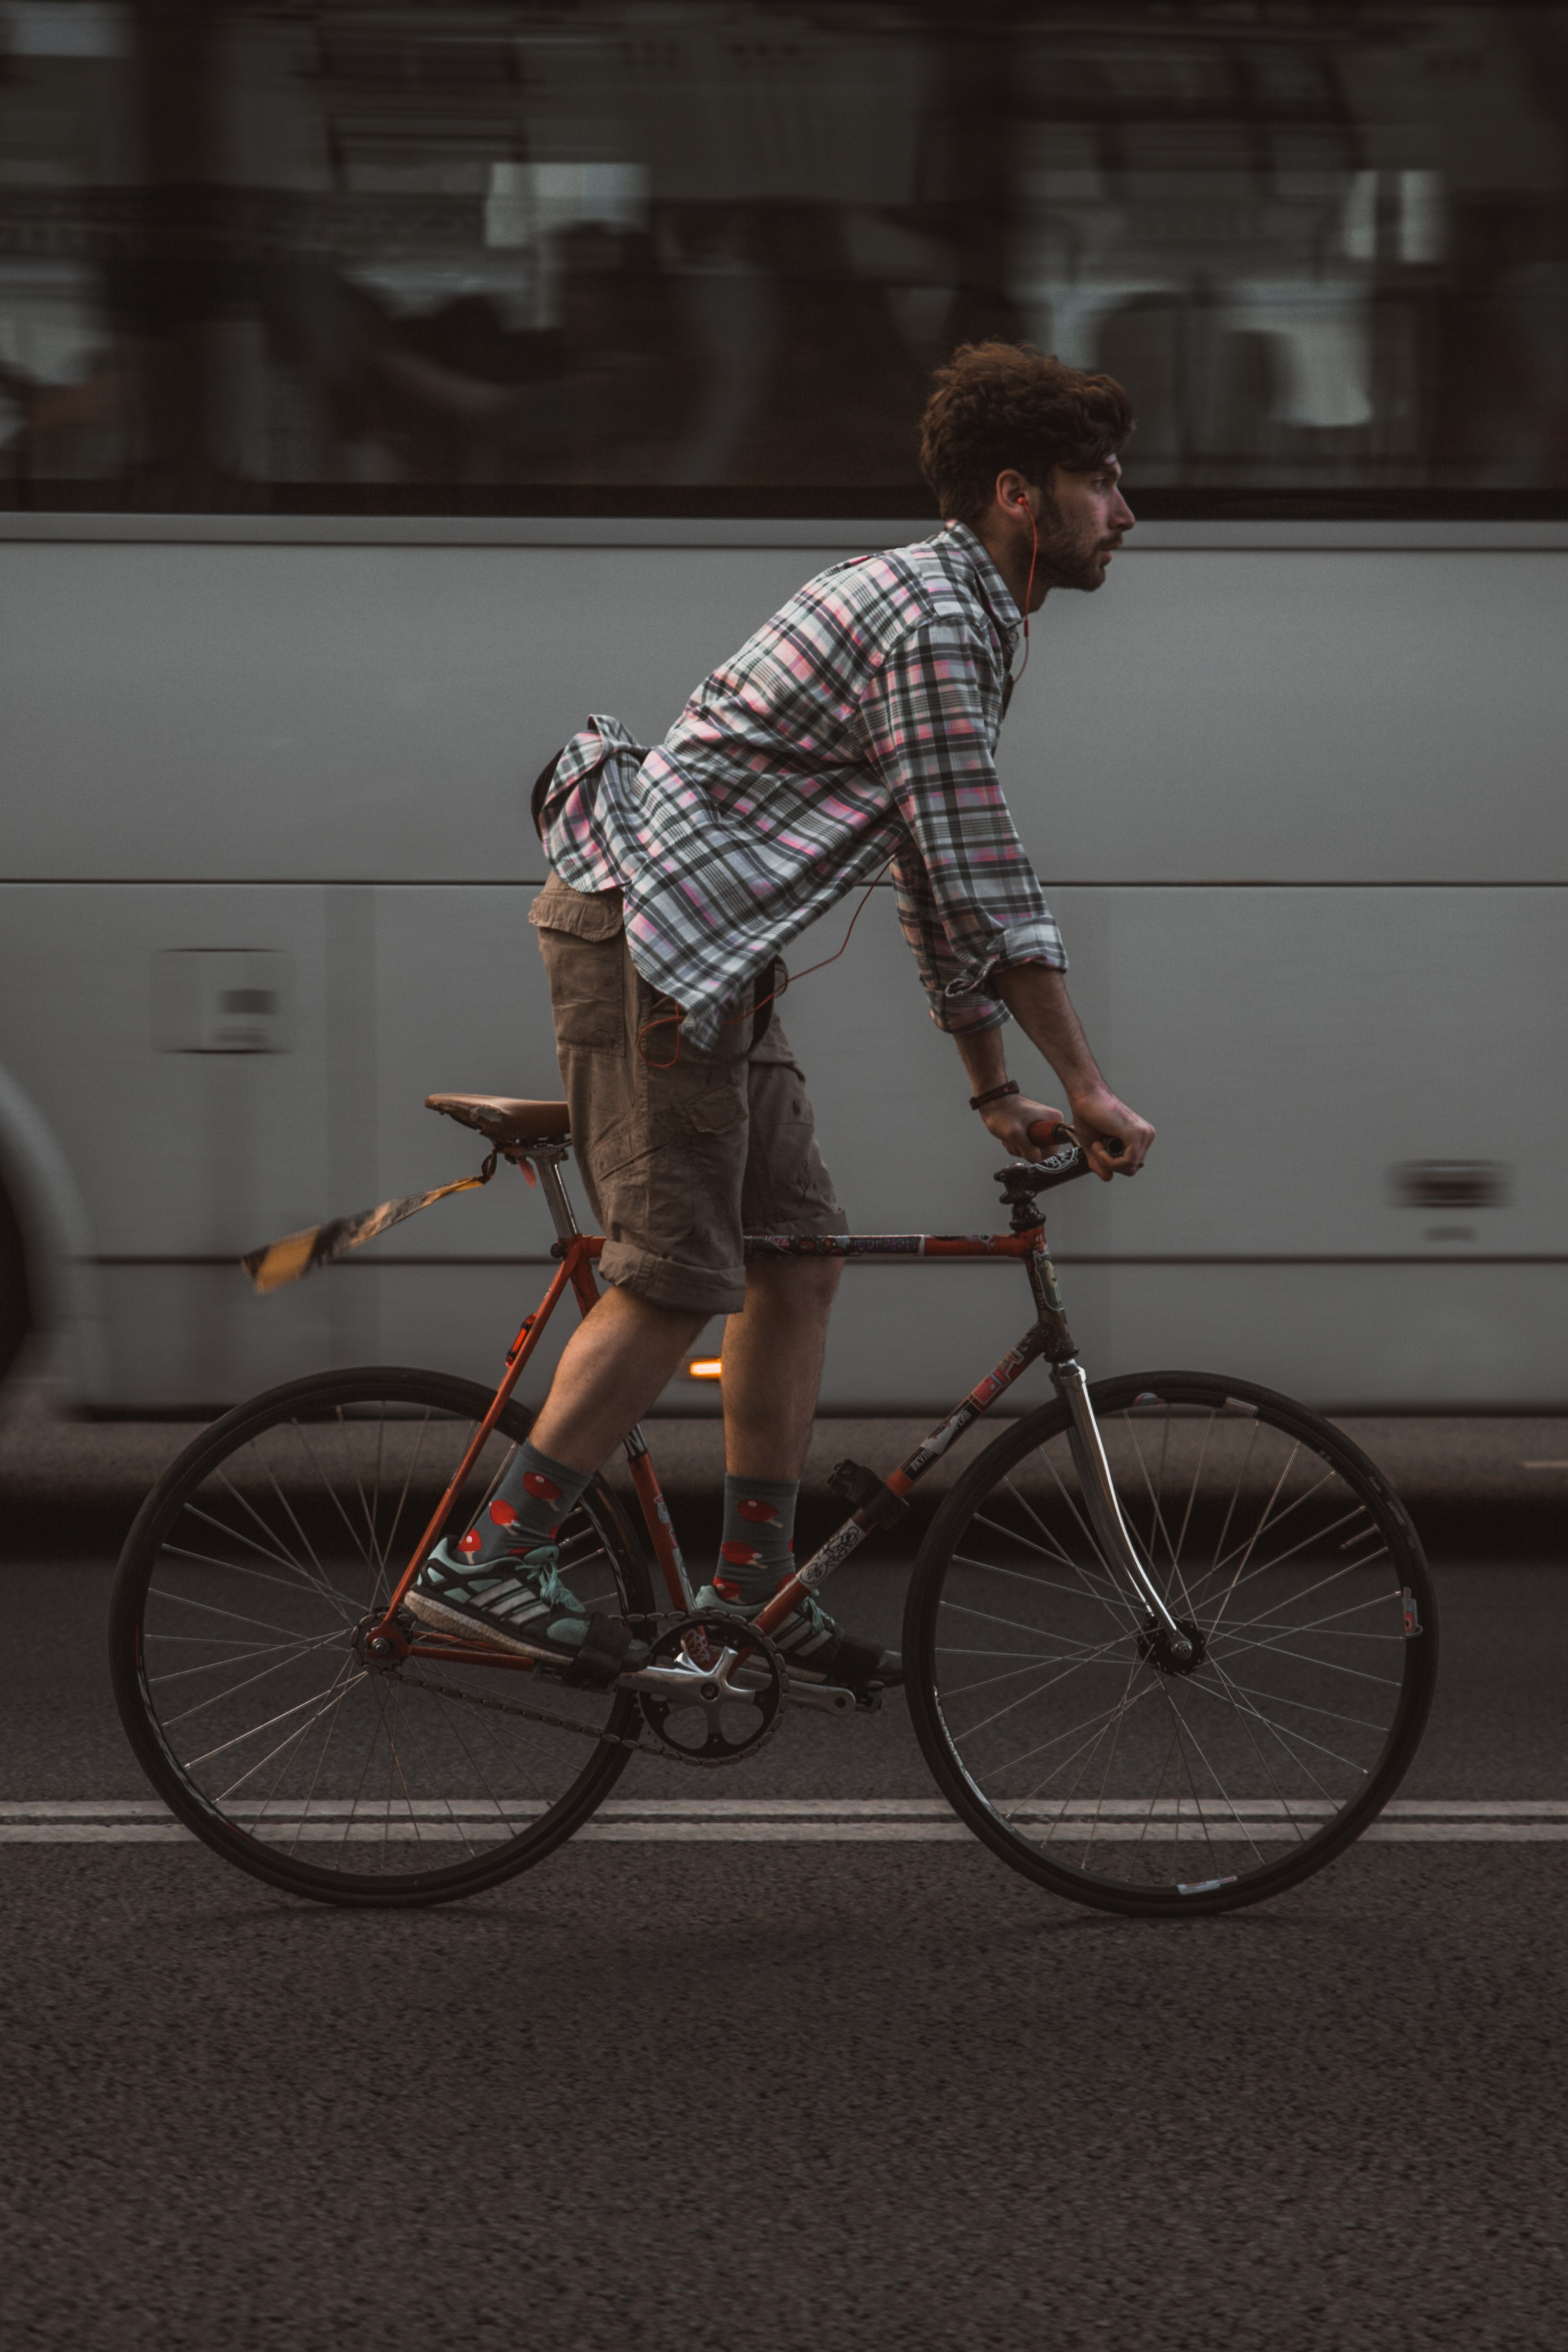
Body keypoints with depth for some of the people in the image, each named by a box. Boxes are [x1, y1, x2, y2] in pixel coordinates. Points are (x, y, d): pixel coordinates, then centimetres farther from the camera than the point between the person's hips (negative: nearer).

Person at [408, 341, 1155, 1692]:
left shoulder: (967, 621, 17)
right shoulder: (932, 621, -16)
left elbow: (944, 881, 22)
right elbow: (982, 882, -18)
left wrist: (994, 1087, 21)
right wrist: (1085, 1087, -13)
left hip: (713, 957, 10)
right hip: (649, 932, -10)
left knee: (801, 1258, 8)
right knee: (677, 1280, -10)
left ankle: (756, 1586, 13)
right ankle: (491, 1561, -5)